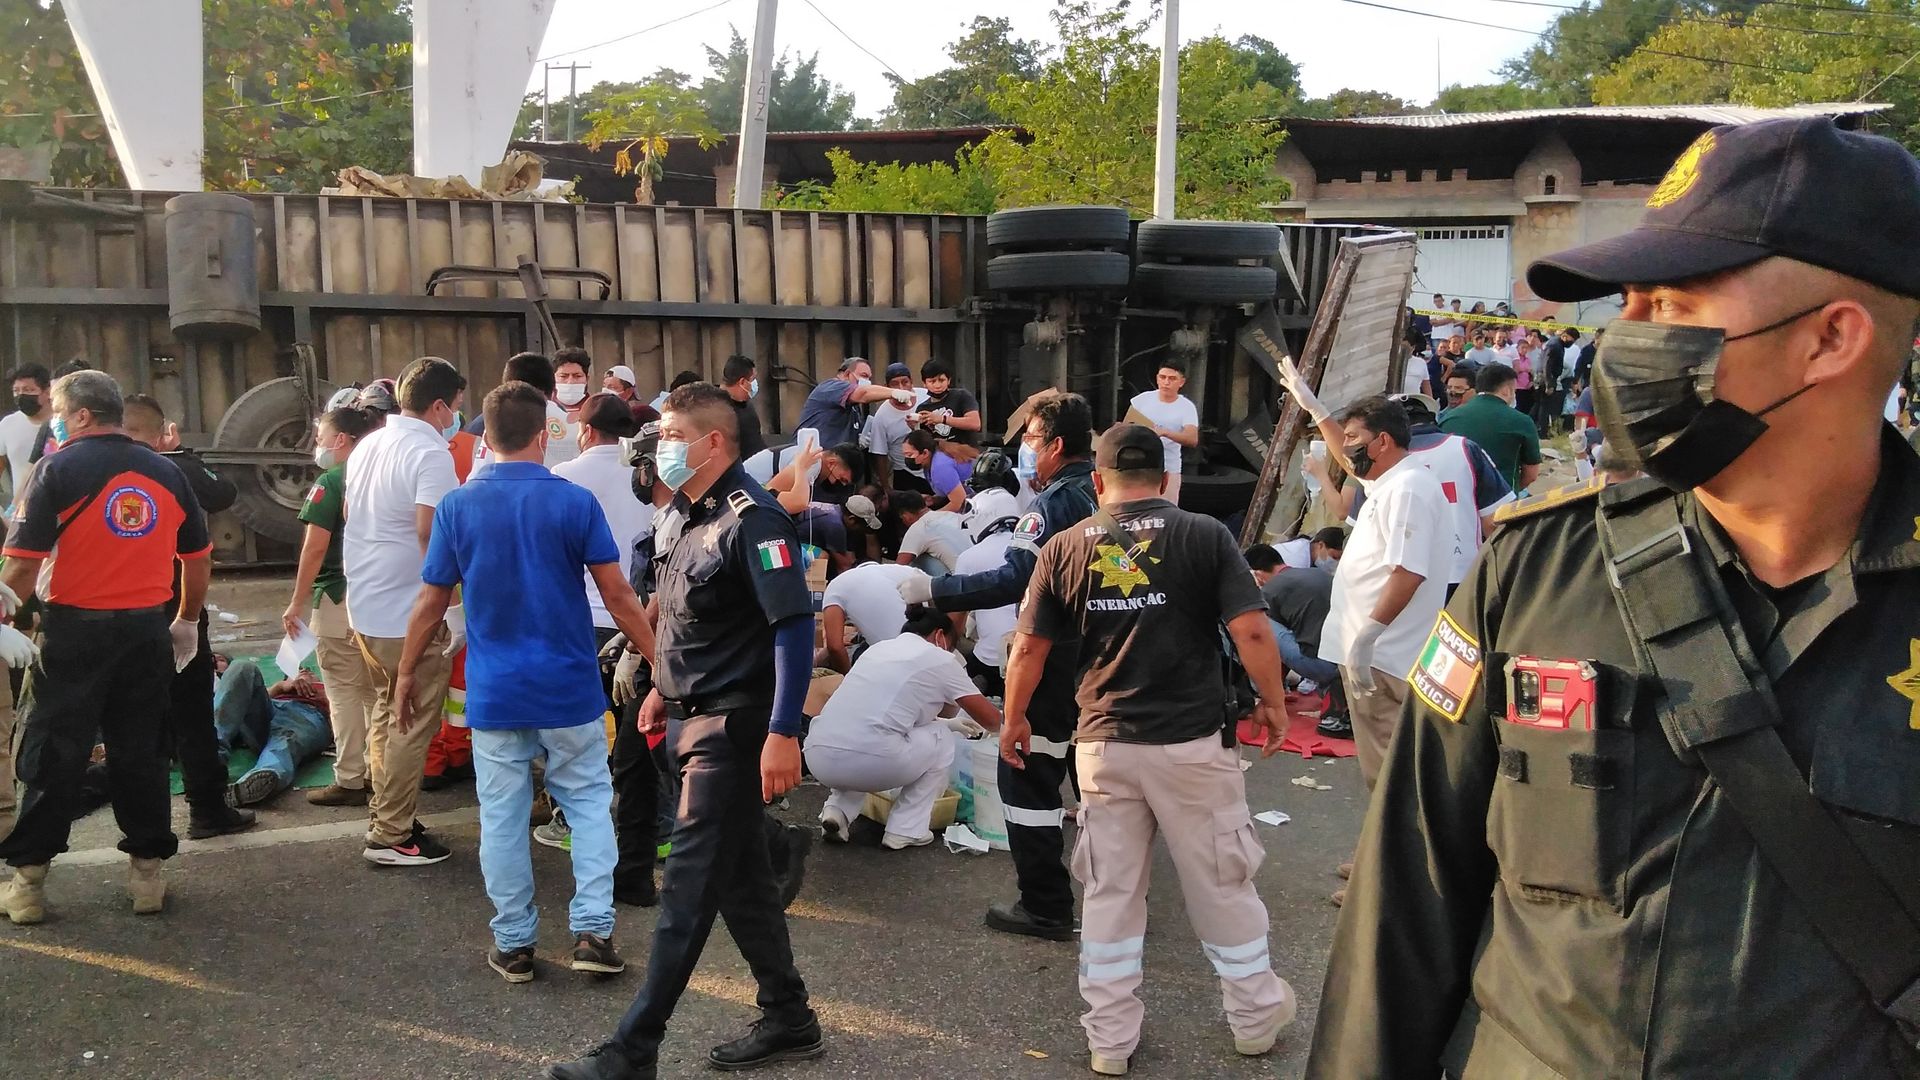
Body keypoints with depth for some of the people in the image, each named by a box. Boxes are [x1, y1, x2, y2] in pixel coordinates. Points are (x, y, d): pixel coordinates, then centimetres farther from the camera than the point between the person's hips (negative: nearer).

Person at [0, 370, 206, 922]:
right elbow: (197, 560, 12)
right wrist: (187, 622, 22)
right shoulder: (166, 472, 6)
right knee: (140, 752, 11)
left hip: (74, 632, -3)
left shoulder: (58, 469, -7)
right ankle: (148, 872, 15)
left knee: (51, 754, 5)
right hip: (147, 632, 4)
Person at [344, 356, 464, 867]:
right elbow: (431, 534, -24)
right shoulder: (429, 453, -17)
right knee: (412, 724, 0)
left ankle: (384, 812, 28)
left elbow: (349, 514, 20)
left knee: (386, 711, 20)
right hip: (410, 612, -9)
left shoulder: (368, 445, 10)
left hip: (363, 605, 9)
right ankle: (392, 837, 5)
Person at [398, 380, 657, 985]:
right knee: (589, 803, 11)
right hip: (570, 687, -1)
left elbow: (431, 606, 2)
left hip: (494, 693, 1)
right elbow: (617, 597, -6)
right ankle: (593, 931, 6)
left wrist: (406, 675, 14)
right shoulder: (575, 502, -7)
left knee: (503, 817, 9)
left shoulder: (457, 507, -2)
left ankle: (514, 944, 17)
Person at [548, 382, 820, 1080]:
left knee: (689, 887, -3)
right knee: (741, 876, 15)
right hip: (692, 716, 9)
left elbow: (795, 625, -24)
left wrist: (782, 733, -29)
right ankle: (788, 1021, 27)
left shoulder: (751, 520, -18)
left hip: (733, 725, -9)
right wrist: (665, 688, 21)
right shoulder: (680, 515, 10)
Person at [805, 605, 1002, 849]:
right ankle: (905, 831, 13)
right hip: (870, 762, -6)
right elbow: (991, 720, 17)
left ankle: (838, 810, 15)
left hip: (818, 756, 6)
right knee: (940, 737, 20)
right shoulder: (940, 659, 10)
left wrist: (949, 721, 53)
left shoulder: (878, 648, 28)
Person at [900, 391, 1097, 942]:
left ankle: (1045, 906, 2)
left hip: (1056, 663, -9)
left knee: (1028, 774, -1)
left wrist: (934, 590, -23)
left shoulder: (1054, 503, -18)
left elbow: (1015, 580, -27)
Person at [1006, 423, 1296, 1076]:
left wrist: (1013, 719, 19)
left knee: (1109, 893, 12)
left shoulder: (1064, 548, 1)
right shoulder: (1205, 535, -5)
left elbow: (1028, 648, 4)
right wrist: (1273, 702, 6)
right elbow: (1252, 632, -10)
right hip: (1192, 739, -1)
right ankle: (1255, 1016, 31)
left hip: (1103, 744, 2)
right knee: (1221, 885, 14)